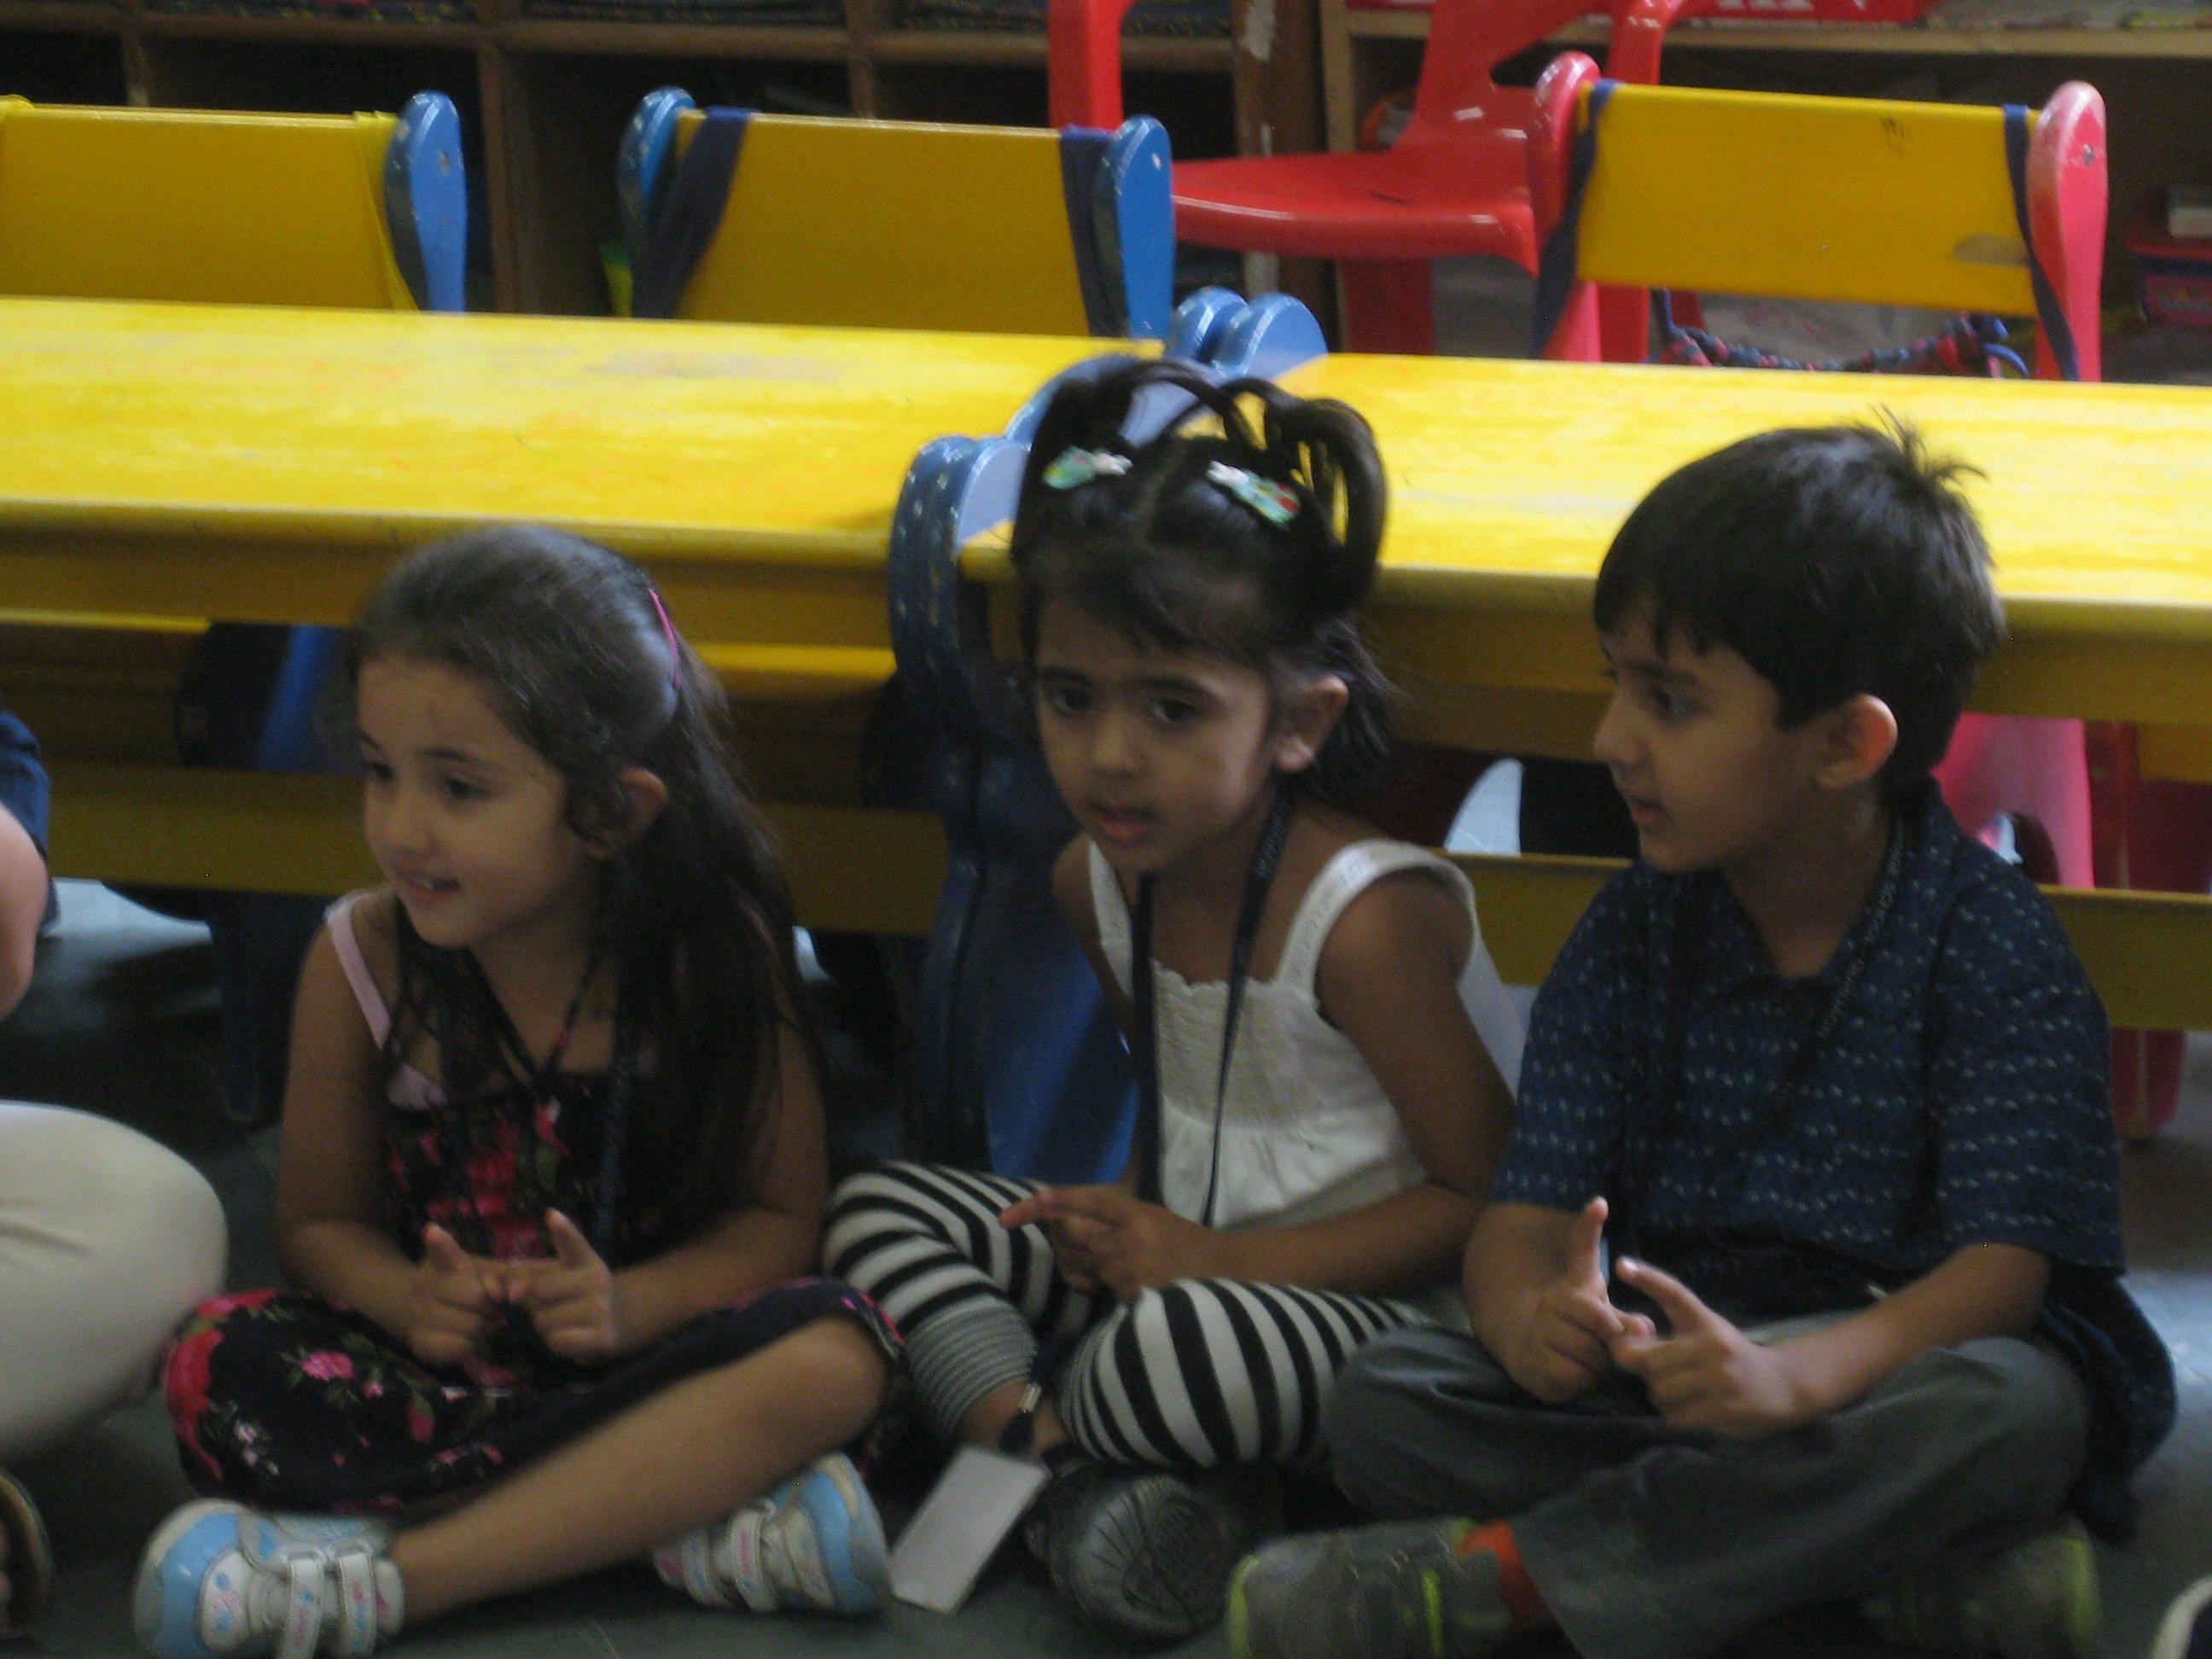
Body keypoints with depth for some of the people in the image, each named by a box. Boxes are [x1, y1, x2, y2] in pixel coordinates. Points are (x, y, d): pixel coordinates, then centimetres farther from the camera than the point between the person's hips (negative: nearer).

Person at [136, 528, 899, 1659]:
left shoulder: (717, 955, -8)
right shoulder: (362, 963, -4)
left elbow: (779, 1213, -3)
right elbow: (320, 1217, 5)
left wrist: (631, 1306, -22)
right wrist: (408, 1299, -18)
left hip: (636, 1343, -1)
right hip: (440, 1353, 1)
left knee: (829, 1357, -32)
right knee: (216, 1366, -27)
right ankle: (690, 1514, -28)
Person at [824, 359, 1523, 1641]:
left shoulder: (1370, 918, -22)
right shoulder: (1098, 882, 2)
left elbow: (1484, 1197, -18)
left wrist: (1211, 1257, -21)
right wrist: (1135, 1216, -2)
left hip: (1385, 1301, -9)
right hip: (1192, 1257, 9)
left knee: (1173, 1344, -39)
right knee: (880, 1211, -1)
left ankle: (1014, 1447, -6)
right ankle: (1063, 1462, -22)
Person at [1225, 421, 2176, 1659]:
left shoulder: (1991, 943, -9)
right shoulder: (1632, 937, 4)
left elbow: (2001, 1265, -19)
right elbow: (1528, 1216, -3)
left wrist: (1798, 1375, -39)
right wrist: (1534, 1323, -30)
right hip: (1654, 1368, 4)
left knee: (2014, 1409, -38)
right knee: (1384, 1404, -21)